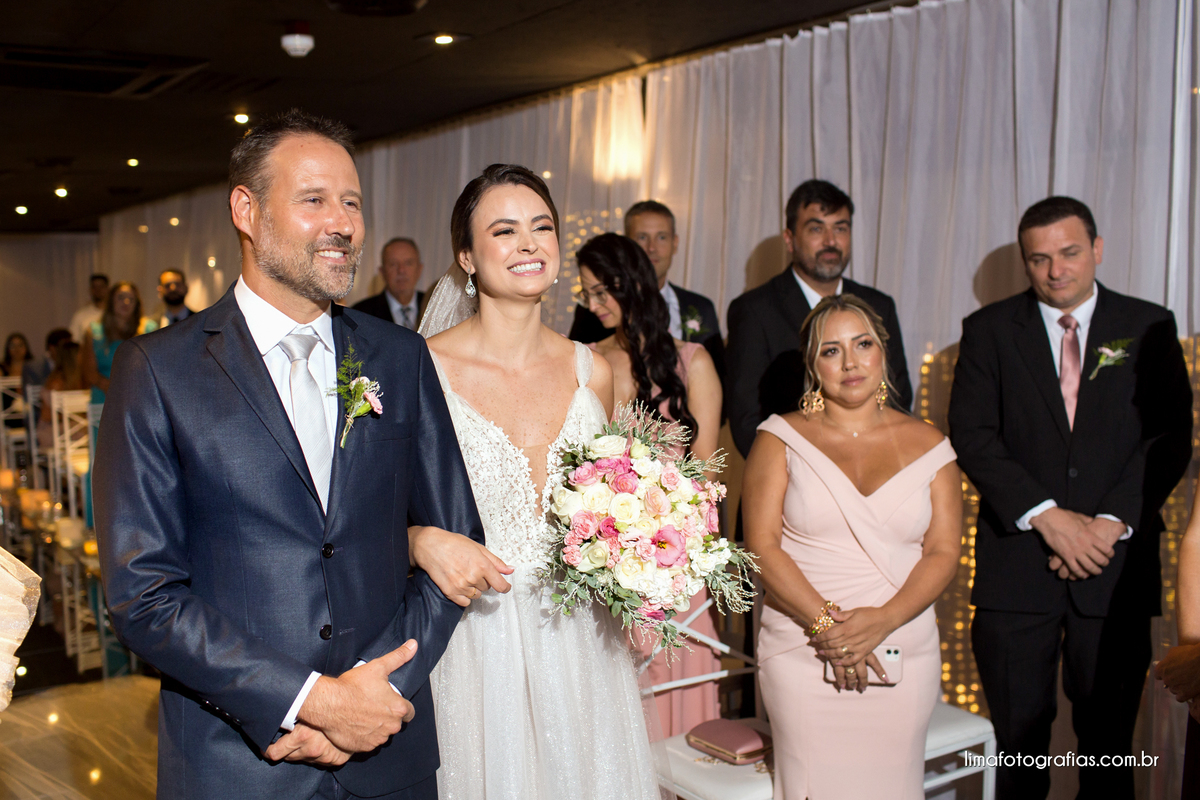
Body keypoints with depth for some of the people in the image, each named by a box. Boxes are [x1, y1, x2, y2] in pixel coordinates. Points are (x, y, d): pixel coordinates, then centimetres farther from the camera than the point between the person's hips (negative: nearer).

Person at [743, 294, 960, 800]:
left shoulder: (927, 445, 7)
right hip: (801, 649, -1)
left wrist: (881, 621, -14)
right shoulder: (781, 439, 3)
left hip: (902, 654, 2)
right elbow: (761, 545, -5)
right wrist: (825, 622, -15)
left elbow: (943, 552, 1)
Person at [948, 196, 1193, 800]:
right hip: (1016, 565, 0)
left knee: (1109, 741, 9)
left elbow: (1171, 436, 0)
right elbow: (972, 434, -5)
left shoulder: (1149, 327, 6)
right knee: (1017, 738, 8)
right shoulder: (989, 330, 4)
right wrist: (1048, 516, -14)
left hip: (1117, 567, 1)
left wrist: (1112, 522, -13)